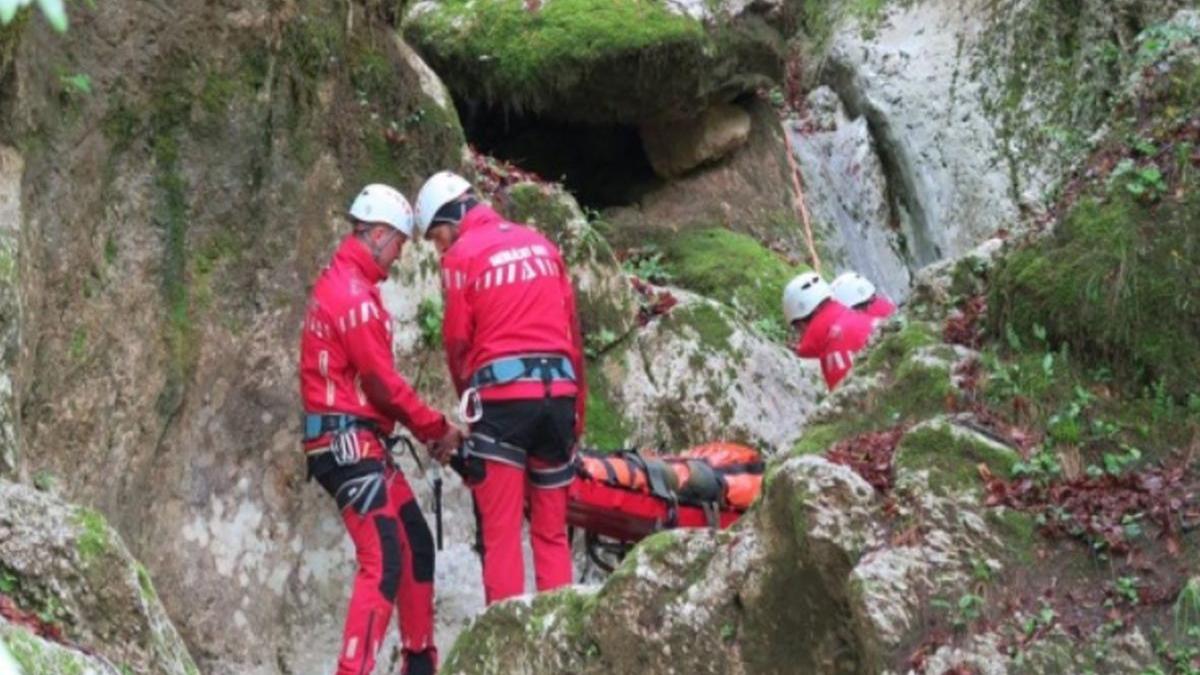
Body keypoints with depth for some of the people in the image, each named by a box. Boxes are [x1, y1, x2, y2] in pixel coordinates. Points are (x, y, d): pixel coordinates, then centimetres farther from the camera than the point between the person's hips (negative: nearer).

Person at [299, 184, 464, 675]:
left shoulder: (338, 282, 17)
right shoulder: (355, 294, -16)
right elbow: (383, 383, -16)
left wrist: (422, 427, 10)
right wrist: (436, 428, -4)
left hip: (354, 440, 11)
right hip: (349, 443, -11)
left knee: (417, 546, 16)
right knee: (384, 562, -16)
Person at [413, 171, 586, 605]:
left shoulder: (463, 255, 0)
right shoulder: (541, 244, 16)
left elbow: (457, 342, 1)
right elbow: (574, 330, 14)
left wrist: (469, 402, 17)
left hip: (500, 394, -5)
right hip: (558, 391, 5)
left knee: (500, 531, -2)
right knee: (552, 531, 9)